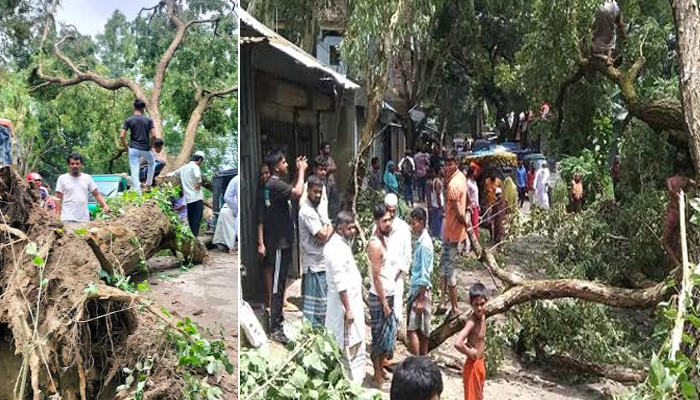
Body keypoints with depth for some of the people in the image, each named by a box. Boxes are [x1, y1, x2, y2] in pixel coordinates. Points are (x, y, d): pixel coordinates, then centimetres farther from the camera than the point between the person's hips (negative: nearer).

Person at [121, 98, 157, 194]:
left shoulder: (129, 120, 0)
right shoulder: (148, 120, 0)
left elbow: (122, 136, -7)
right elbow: (153, 135, -9)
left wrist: (126, 148, 4)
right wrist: (150, 146, 5)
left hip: (133, 149, -1)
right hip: (145, 149, 1)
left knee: (134, 173, 0)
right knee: (152, 163, 32)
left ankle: (138, 194, -7)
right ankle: (148, 184, 31)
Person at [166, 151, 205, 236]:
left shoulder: (183, 167, 15)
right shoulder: (195, 166, -9)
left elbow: (173, 173, 29)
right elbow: (197, 176, -30)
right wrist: (199, 184, -15)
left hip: (188, 198, 8)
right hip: (196, 197, -7)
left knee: (191, 220, 12)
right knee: (197, 219, -7)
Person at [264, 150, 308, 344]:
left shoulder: (277, 183, 13)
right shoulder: (275, 184, -19)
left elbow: (294, 192, 26)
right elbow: (297, 193, -33)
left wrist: (300, 171, 15)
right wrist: (301, 170, -19)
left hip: (283, 241, 11)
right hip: (279, 243, -11)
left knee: (281, 283, 19)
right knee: (277, 285, -7)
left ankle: (278, 318, 31)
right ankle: (275, 329, -2)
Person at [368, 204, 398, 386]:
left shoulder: (383, 239, 8)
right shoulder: (375, 244, -21)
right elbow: (376, 277, -21)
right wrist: (384, 303, -17)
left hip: (388, 294, 9)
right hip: (379, 297, -9)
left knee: (388, 332, 17)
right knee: (379, 335, 3)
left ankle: (381, 367, 32)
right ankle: (377, 374, 16)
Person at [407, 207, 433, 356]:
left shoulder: (424, 243, -20)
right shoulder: (420, 240, 9)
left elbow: (425, 274, -21)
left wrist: (421, 299, -20)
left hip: (421, 290, -9)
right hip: (416, 288, 9)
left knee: (412, 329, -5)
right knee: (422, 329, 15)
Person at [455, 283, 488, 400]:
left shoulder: (482, 315, 0)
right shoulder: (472, 321, -25)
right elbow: (457, 343, -39)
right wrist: (471, 353, -22)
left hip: (480, 364, 8)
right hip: (472, 366, -8)